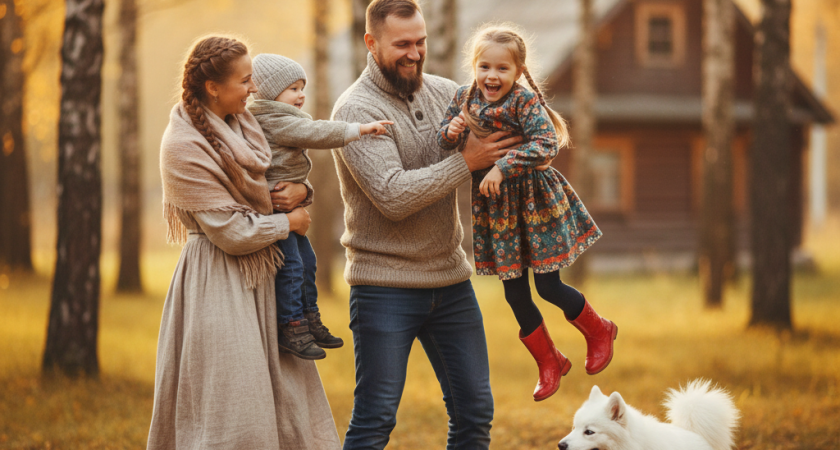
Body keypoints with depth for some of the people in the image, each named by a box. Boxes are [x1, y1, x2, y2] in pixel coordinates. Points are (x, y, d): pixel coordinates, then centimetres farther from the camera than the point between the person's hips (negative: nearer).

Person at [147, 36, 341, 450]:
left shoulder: (239, 124, 6)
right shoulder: (184, 147, -17)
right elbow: (232, 232, -18)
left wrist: (300, 191, -4)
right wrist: (288, 223, -5)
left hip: (258, 277, 8)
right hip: (218, 283, -8)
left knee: (284, 398, 9)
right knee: (228, 412, -5)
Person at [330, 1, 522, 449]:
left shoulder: (443, 92, 7)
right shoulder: (356, 109, -12)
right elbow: (393, 196, -21)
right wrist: (466, 161, -18)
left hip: (450, 278, 6)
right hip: (385, 285, -6)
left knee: (475, 412, 11)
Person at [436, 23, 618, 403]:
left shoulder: (525, 100, -19)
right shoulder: (464, 98, -4)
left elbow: (546, 144, -31)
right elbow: (443, 141, 2)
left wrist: (503, 167, -37)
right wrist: (450, 133, -21)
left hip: (535, 203, -5)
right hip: (495, 207, 5)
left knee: (548, 287, 1)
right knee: (514, 293, 11)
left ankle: (598, 331, 30)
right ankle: (549, 362, 30)